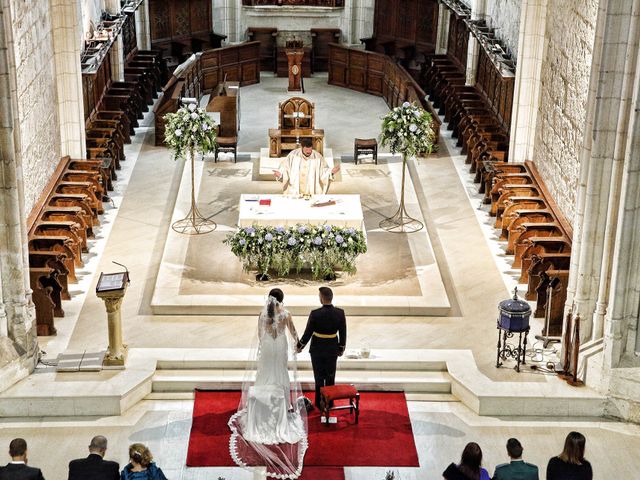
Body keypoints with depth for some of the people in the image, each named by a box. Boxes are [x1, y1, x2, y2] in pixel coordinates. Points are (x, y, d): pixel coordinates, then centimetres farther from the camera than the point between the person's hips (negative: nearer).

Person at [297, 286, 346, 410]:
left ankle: (320, 403, 21)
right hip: (332, 350, 2)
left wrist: (300, 346, 3)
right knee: (330, 377, 17)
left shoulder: (315, 314, -22)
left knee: (319, 377, 12)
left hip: (317, 350, -2)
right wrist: (341, 348, 12)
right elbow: (343, 333, -4)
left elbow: (308, 333, -13)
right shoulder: (340, 313, -14)